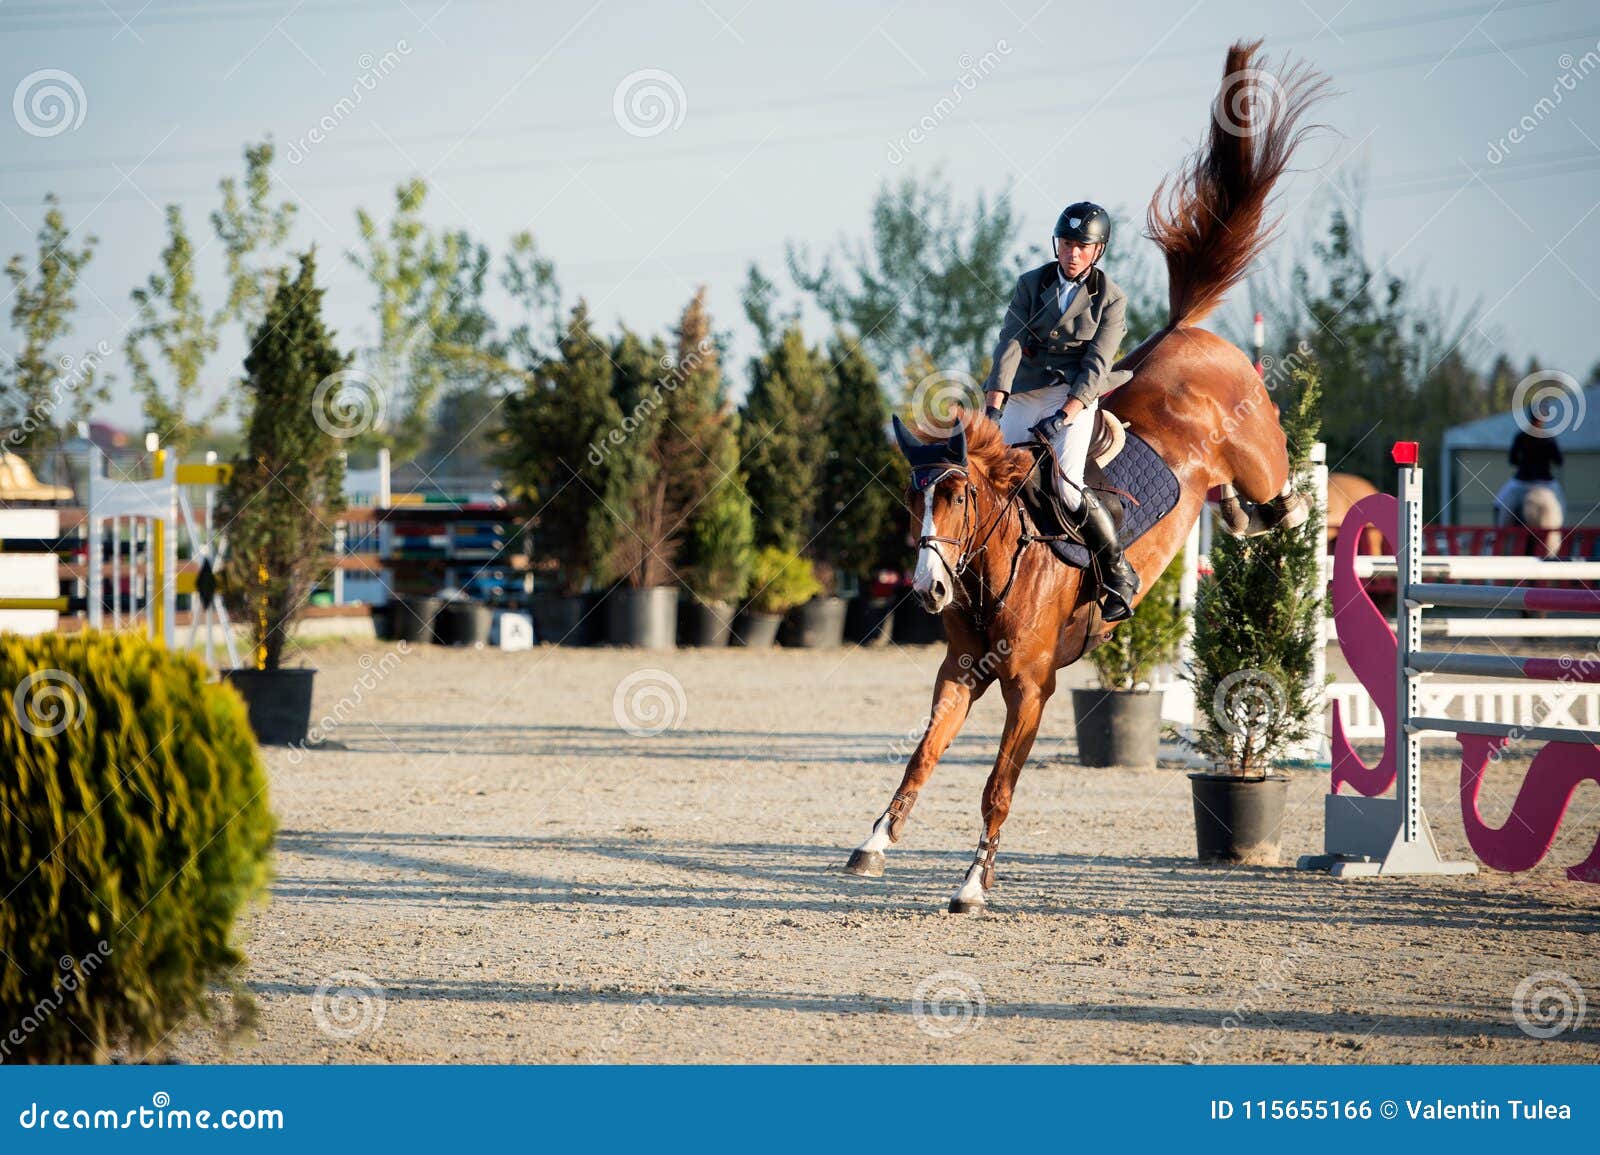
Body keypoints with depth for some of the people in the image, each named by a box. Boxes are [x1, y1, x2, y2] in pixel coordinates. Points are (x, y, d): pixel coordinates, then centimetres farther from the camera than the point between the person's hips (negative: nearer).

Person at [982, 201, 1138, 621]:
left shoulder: (1110, 299, 0)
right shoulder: (1031, 284, 6)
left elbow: (1096, 365, -9)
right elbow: (1010, 344, -5)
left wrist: (1063, 416, -22)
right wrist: (994, 406, -18)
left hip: (1075, 397, -4)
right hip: (1023, 395, 4)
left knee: (1066, 488, -20)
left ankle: (1118, 572, -5)